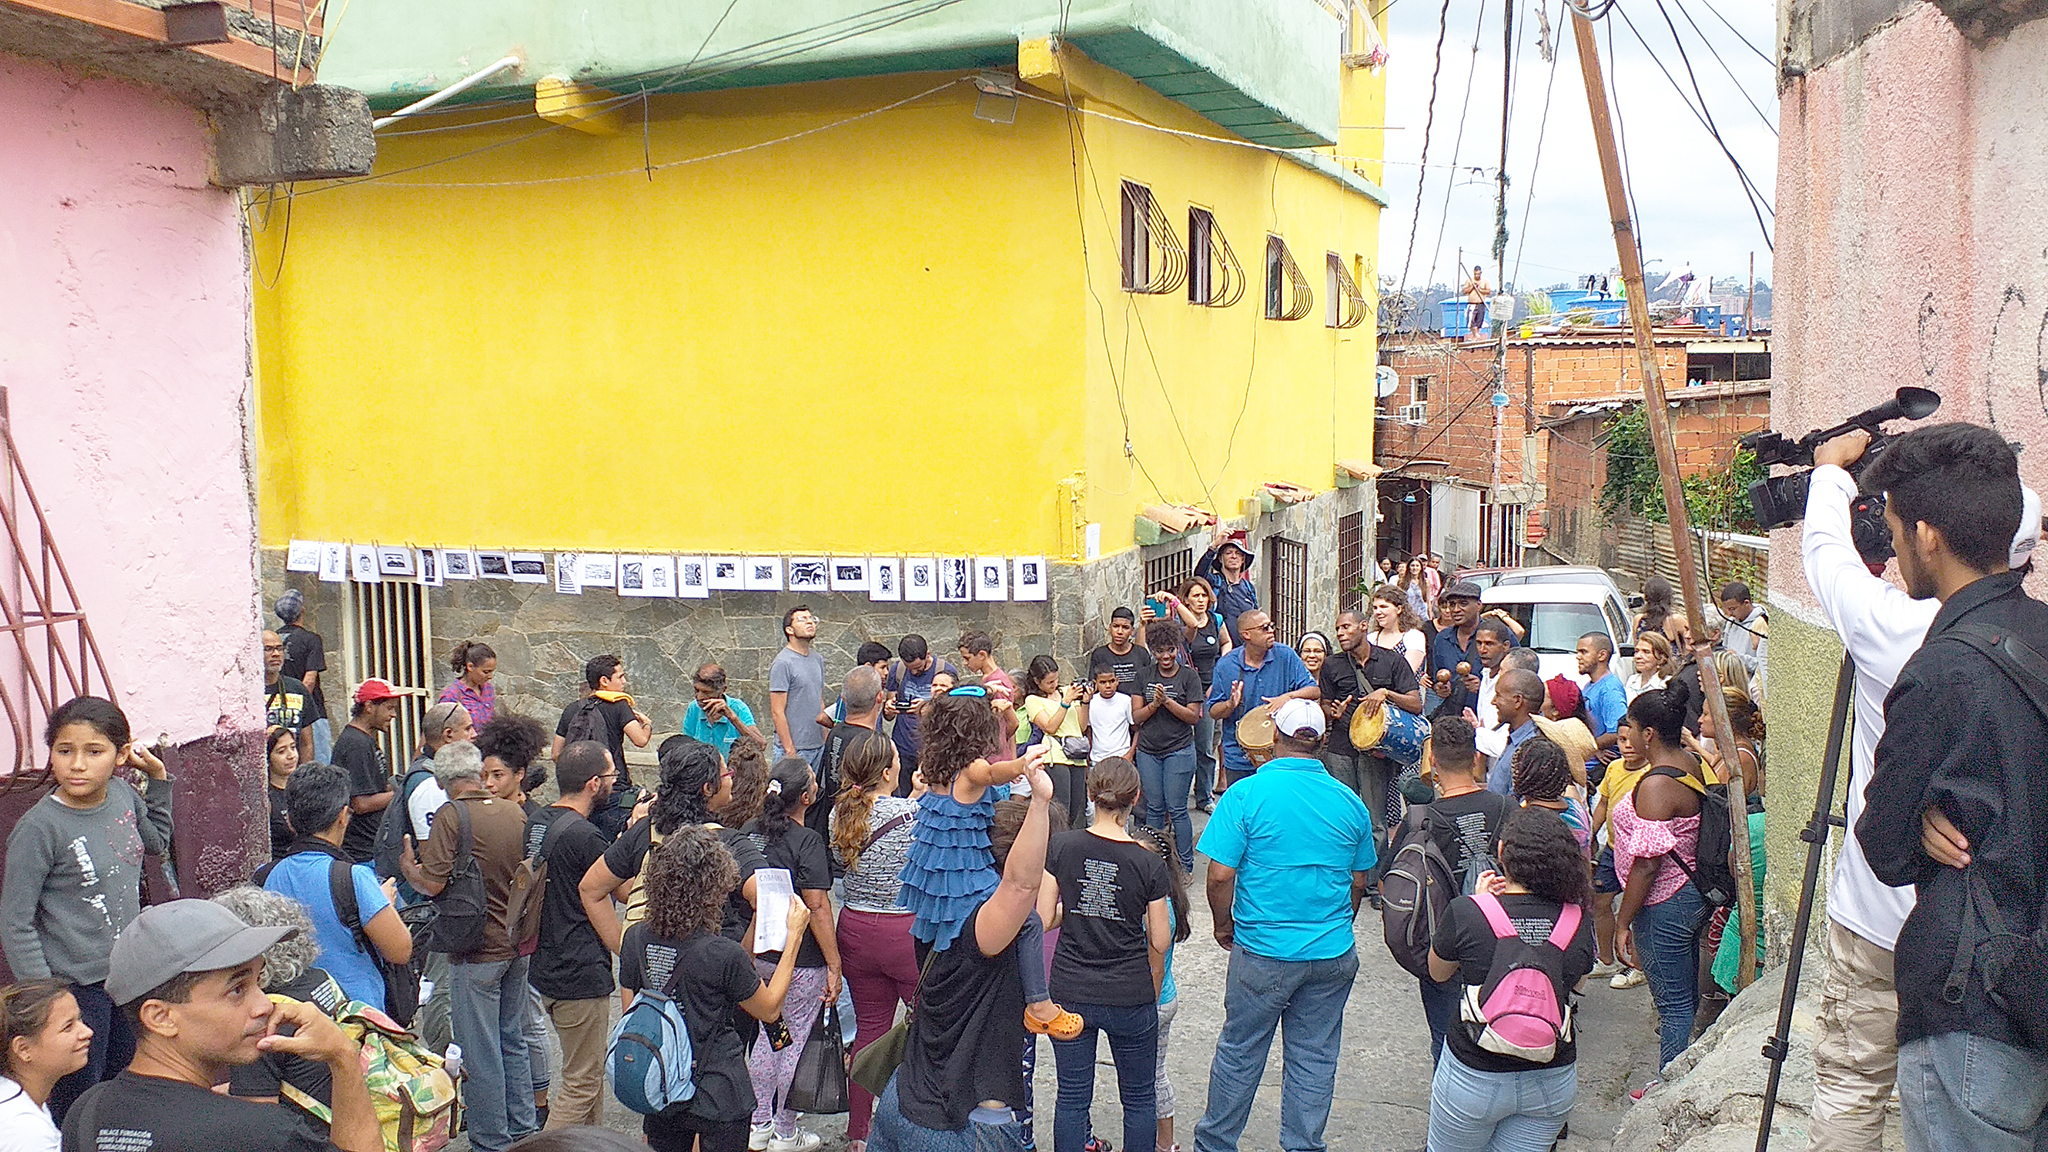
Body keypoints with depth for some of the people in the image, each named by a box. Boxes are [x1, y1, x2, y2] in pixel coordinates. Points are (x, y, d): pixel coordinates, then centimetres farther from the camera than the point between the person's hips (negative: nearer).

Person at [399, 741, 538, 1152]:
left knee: (481, 1052, 5)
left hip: (477, 951, -6)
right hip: (518, 945, 6)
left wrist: (406, 866, 1)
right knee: (514, 1041, 19)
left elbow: (432, 883, -19)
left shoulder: (451, 816, -15)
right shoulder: (515, 813, 2)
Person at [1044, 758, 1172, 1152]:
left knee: (1072, 1099, 14)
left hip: (1071, 992, 1)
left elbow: (1042, 920, -7)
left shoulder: (1061, 847, -9)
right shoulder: (1148, 862, -11)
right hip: (1131, 997, -1)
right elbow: (1159, 943, -5)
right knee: (1139, 1099, 17)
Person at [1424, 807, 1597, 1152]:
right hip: (1554, 1082, 3)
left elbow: (1437, 971, 2)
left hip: (1475, 1078, -3)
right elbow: (1574, 987, 9)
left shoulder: (1466, 912, -18)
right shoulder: (1578, 922, -10)